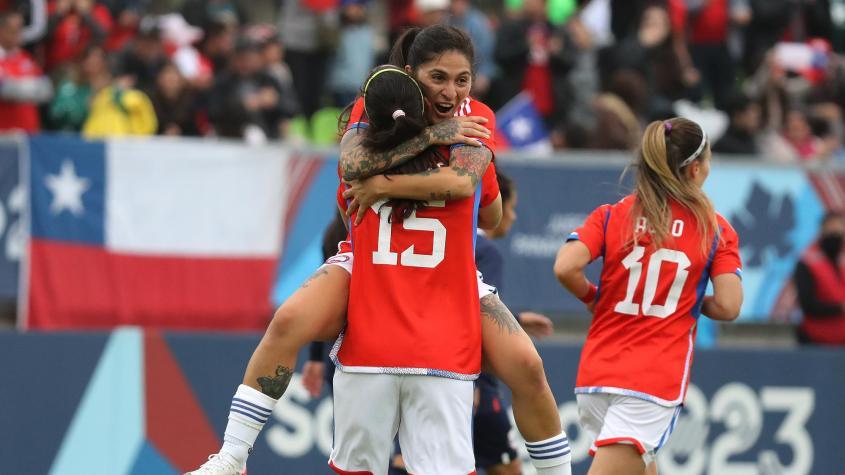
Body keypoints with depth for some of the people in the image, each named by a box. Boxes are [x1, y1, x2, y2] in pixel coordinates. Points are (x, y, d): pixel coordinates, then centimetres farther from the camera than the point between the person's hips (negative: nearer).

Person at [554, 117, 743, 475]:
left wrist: (593, 299, 10)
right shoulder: (716, 230, 1)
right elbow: (728, 306, -7)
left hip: (596, 375, 4)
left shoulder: (611, 216, 5)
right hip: (657, 379, -4)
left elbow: (566, 267, -10)